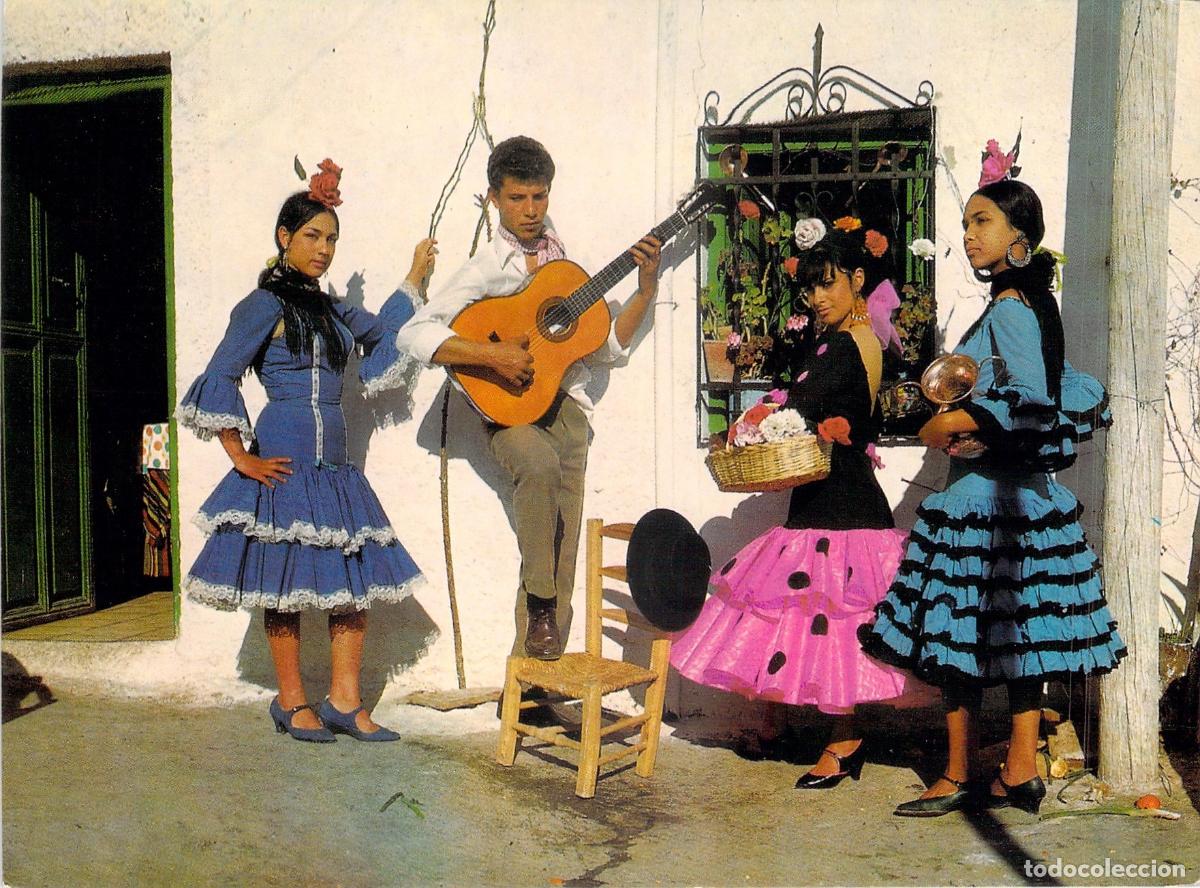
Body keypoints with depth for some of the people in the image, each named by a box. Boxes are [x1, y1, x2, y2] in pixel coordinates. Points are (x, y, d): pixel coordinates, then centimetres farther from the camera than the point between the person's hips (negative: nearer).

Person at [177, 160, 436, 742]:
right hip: (283, 465, -7)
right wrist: (243, 459, -13)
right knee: (285, 585, 1)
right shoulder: (265, 305, -6)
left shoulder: (329, 309, 16)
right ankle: (291, 704, 14)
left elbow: (380, 330, 36)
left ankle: (344, 703, 11)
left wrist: (415, 278, 31)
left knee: (354, 583, 3)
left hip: (333, 466, 7)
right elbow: (219, 379, -12)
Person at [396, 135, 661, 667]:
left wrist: (646, 291, 6)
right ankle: (538, 604, -20)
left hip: (565, 405, 4)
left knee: (562, 553, -10)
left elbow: (607, 346, 17)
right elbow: (413, 334, -12)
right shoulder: (486, 270, 0)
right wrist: (491, 355, -21)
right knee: (540, 463, -37)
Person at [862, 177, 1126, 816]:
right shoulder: (1032, 304, 15)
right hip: (1022, 491, 10)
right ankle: (1020, 775, 17)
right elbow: (1068, 389, 21)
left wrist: (950, 423, -18)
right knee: (1015, 633, 10)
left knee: (959, 631, -2)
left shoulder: (1010, 307, -14)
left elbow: (1032, 402, -25)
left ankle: (957, 779, 7)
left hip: (985, 492, -10)